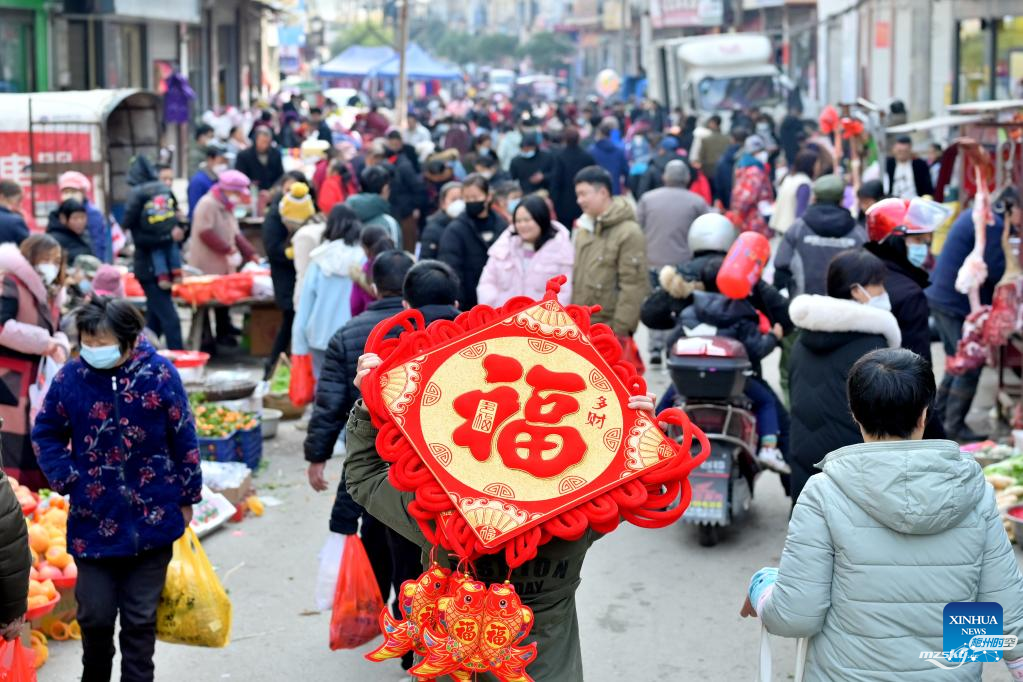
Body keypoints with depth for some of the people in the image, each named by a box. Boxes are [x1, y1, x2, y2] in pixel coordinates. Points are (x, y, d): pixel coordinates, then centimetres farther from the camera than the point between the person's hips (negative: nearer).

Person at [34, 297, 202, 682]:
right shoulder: (71, 377, -7)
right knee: (95, 614, 8)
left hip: (152, 520, -1)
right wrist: (66, 479, -3)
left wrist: (187, 498, 3)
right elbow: (46, 435, 8)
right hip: (93, 521, 1)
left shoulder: (159, 374, -10)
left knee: (141, 617, 9)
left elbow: (184, 440, -1)